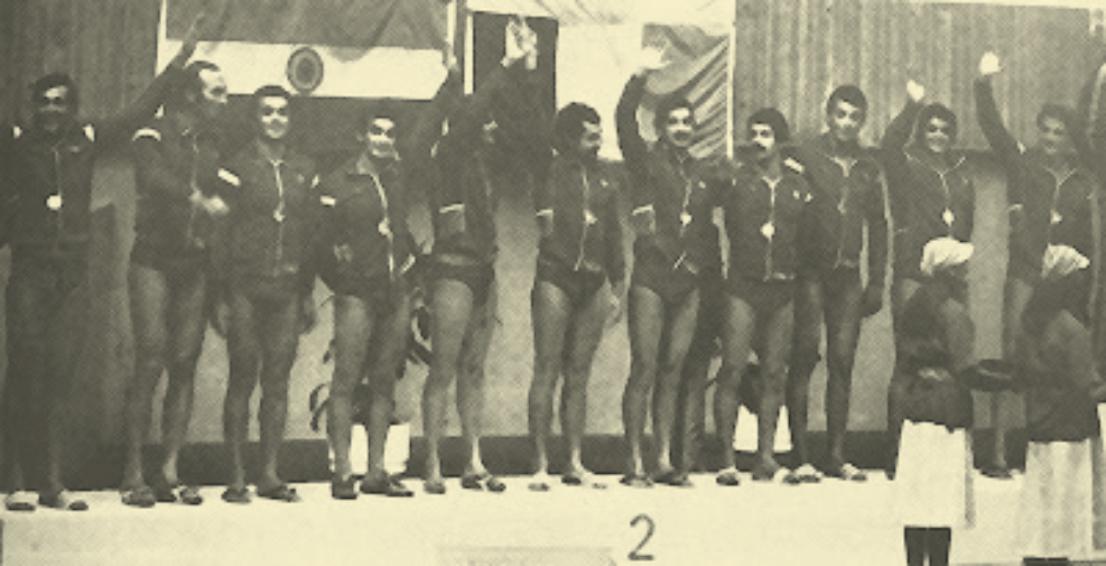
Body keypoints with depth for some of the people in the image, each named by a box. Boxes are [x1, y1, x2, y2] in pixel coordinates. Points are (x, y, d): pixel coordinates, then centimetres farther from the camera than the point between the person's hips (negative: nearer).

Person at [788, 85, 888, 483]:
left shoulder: (868, 166, 14)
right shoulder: (806, 156, -1)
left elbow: (877, 224, 18)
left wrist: (877, 281, 12)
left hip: (848, 275, 4)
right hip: (810, 272, -4)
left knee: (842, 362, 3)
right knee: (805, 356, -8)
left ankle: (837, 456, 8)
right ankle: (800, 456, -5)